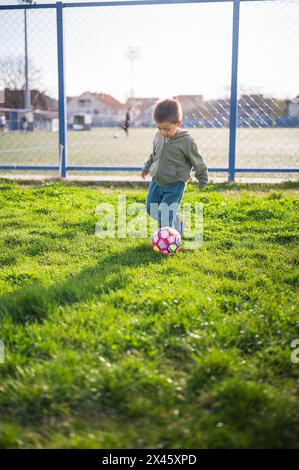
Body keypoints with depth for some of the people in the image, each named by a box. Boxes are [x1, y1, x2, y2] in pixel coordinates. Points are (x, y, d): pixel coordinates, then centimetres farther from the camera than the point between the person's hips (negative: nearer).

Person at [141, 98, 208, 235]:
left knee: (165, 217, -10)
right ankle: (177, 219, 37)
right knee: (151, 210, 15)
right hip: (156, 182, 6)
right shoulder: (158, 136, -3)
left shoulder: (186, 141, -19)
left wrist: (203, 180, 2)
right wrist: (147, 167, 24)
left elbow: (198, 162, -6)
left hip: (174, 186, -6)